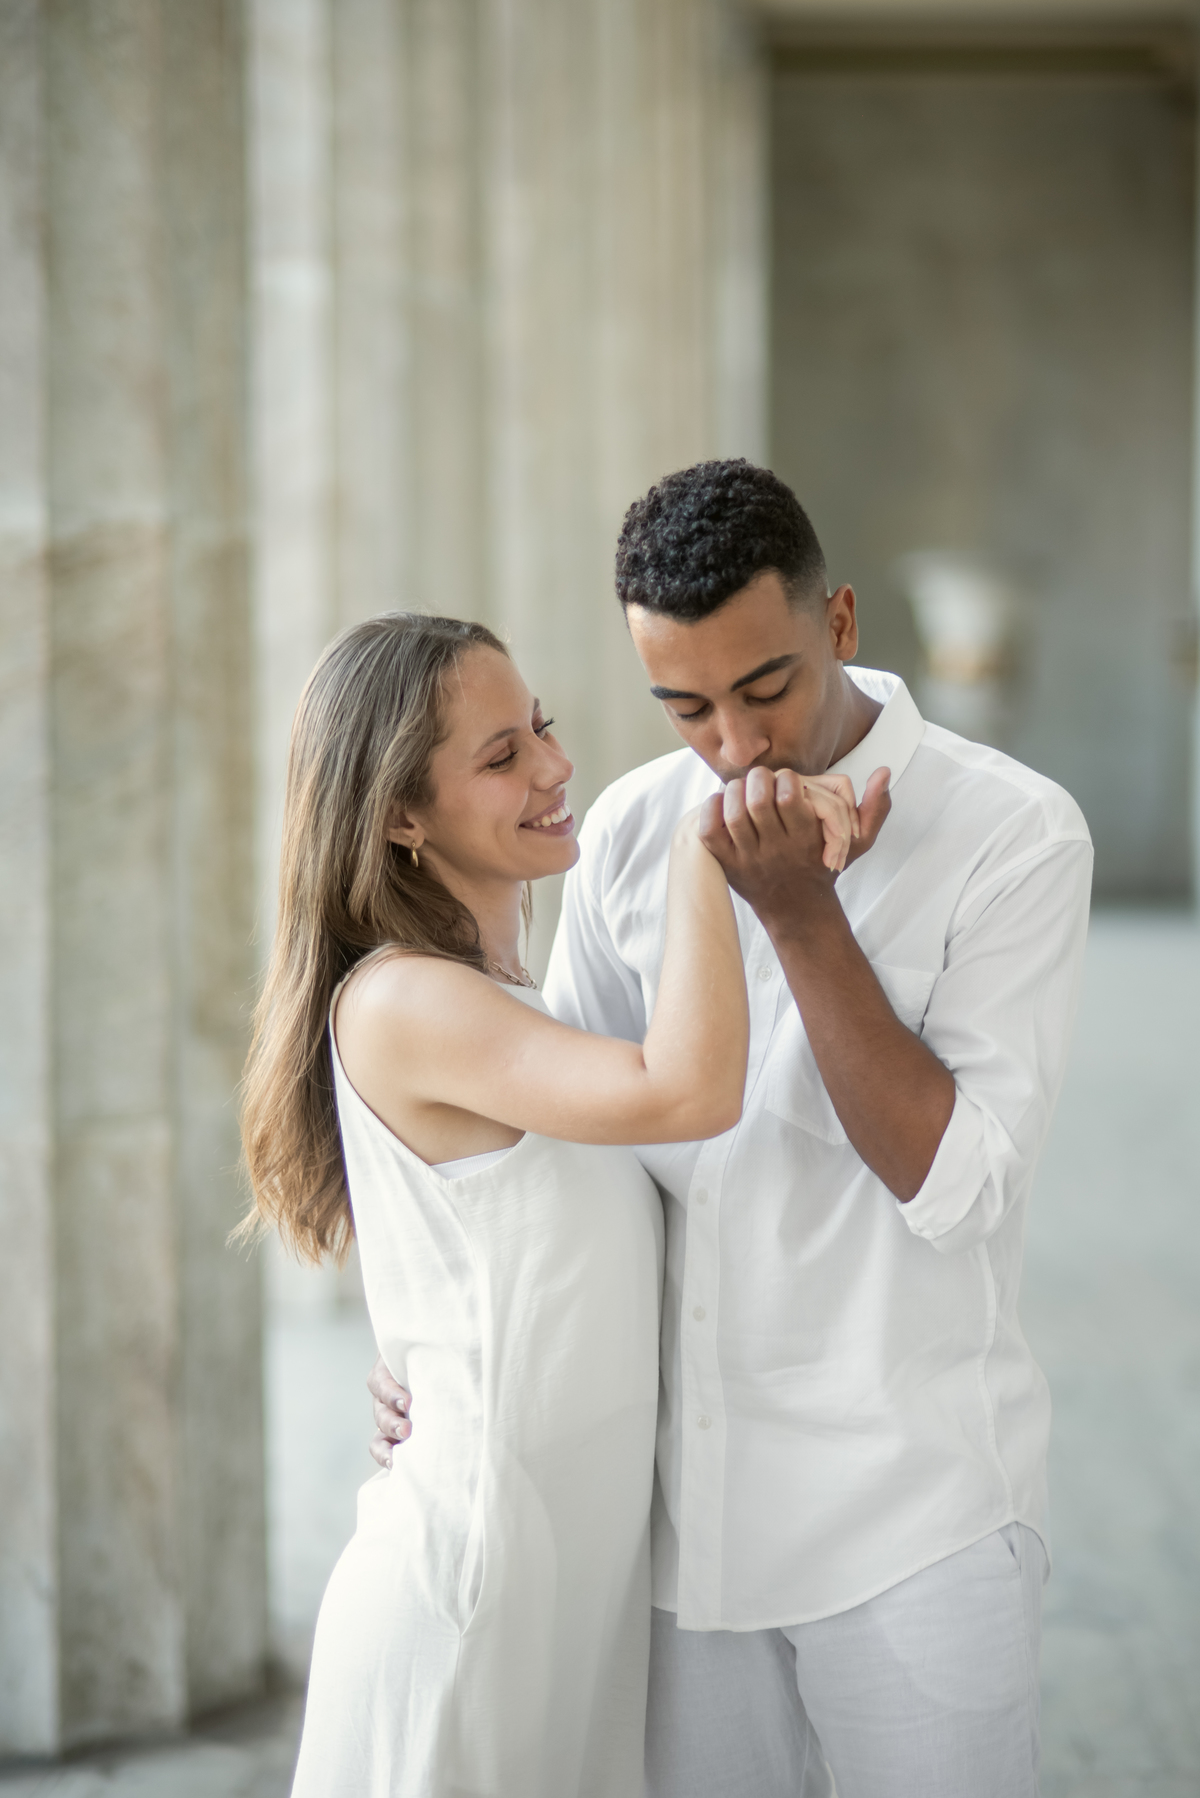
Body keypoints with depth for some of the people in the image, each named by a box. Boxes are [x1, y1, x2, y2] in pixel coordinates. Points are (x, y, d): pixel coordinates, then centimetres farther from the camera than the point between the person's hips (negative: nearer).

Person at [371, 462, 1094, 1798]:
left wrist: (800, 913, -20)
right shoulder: (629, 834, 3)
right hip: (687, 1501, 4)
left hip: (911, 1517, -4)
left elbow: (954, 1183, -17)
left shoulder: (1015, 837, -11)